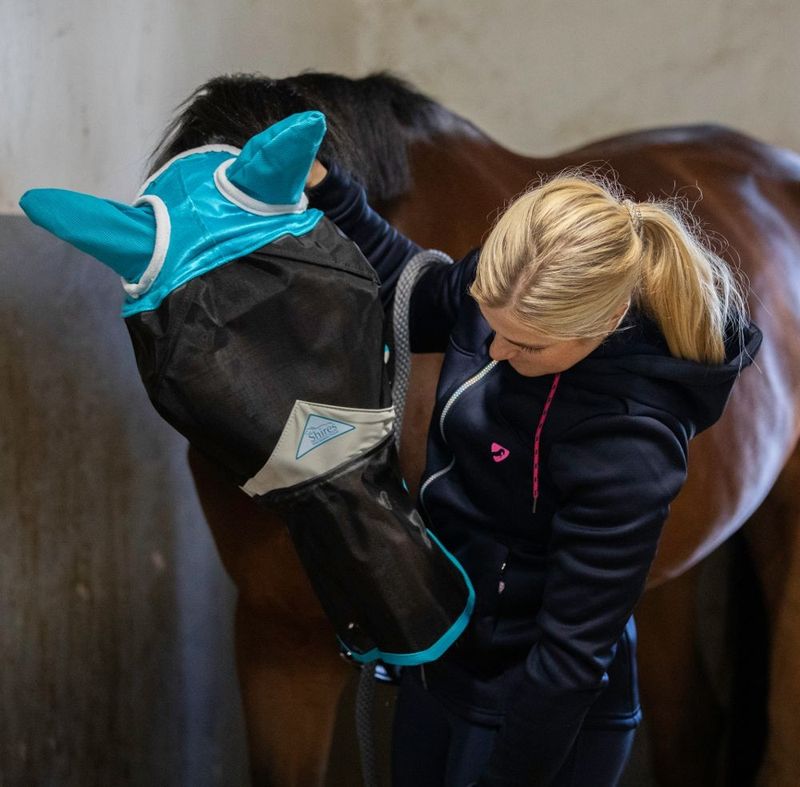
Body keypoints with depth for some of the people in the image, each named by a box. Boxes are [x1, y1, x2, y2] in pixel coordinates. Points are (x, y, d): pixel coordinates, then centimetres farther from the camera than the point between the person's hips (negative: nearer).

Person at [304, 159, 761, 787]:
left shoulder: (626, 451, -35)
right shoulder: (513, 289, -16)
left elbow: (573, 652, -25)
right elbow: (415, 301, 7)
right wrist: (323, 187, -2)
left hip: (535, 710, -7)